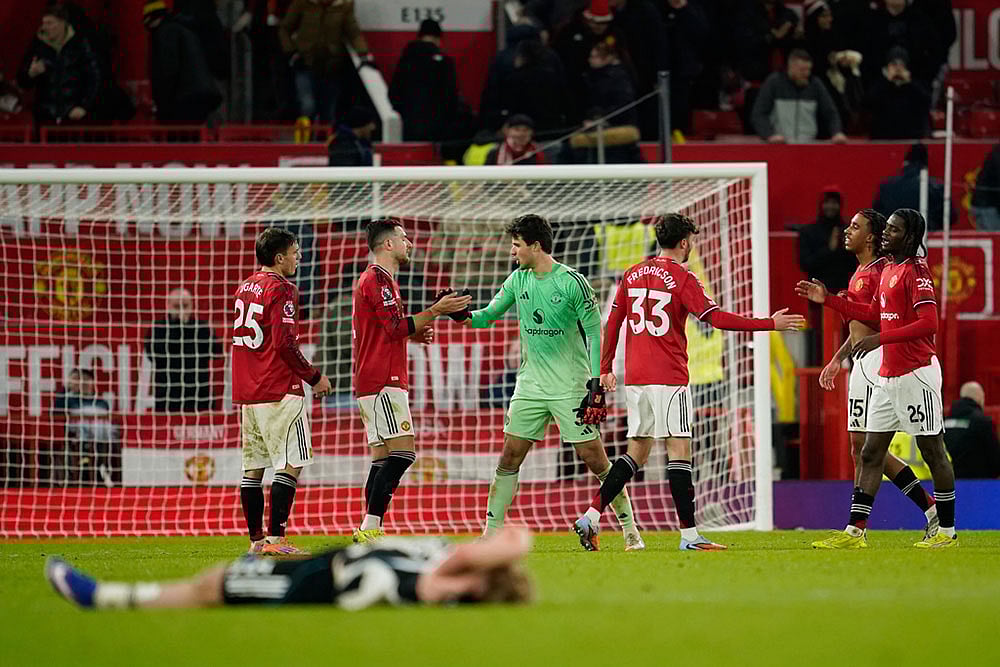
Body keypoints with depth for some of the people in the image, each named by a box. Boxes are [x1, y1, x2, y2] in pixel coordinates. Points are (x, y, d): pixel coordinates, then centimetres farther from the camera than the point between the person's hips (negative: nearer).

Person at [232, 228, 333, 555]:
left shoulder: (244, 287, 15)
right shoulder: (281, 290, -11)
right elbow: (284, 344, -19)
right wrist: (313, 377, -8)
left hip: (247, 393, 9)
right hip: (279, 393, -9)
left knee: (253, 467, 9)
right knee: (290, 464, -7)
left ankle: (256, 540, 12)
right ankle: (275, 539, -14)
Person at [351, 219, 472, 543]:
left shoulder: (377, 279, 23)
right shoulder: (378, 279, -10)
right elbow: (396, 326, -18)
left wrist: (415, 334, 17)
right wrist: (436, 310, -15)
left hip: (371, 382, 11)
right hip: (383, 381, -11)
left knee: (383, 457, 6)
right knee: (402, 452, -16)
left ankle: (370, 533, 1)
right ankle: (370, 529, -20)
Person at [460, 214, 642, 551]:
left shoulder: (572, 282, -11)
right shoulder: (518, 281, 6)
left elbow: (594, 332, -9)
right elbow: (489, 315, 13)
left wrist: (596, 383, -14)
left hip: (570, 385, -5)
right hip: (530, 384, 5)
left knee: (594, 458, -5)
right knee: (509, 457, 0)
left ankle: (630, 529, 5)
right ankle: (491, 534, 4)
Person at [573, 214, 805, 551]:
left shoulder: (633, 274, 12)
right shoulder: (682, 278, -8)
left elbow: (612, 322, 14)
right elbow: (716, 318, -14)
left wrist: (606, 368, 21)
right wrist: (771, 324, -9)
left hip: (635, 378, 7)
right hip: (668, 377, -7)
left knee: (637, 451, 13)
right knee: (679, 449, -6)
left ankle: (590, 517, 4)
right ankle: (689, 534, -9)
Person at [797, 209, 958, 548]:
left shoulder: (915, 271, -13)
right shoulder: (888, 271, 15)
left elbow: (929, 323, -21)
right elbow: (873, 312, 29)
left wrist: (880, 339, -23)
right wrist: (827, 299, 25)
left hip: (916, 374, -10)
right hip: (888, 377, 10)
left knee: (933, 452, -1)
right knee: (871, 452, 6)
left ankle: (947, 531, 5)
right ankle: (855, 532, 7)